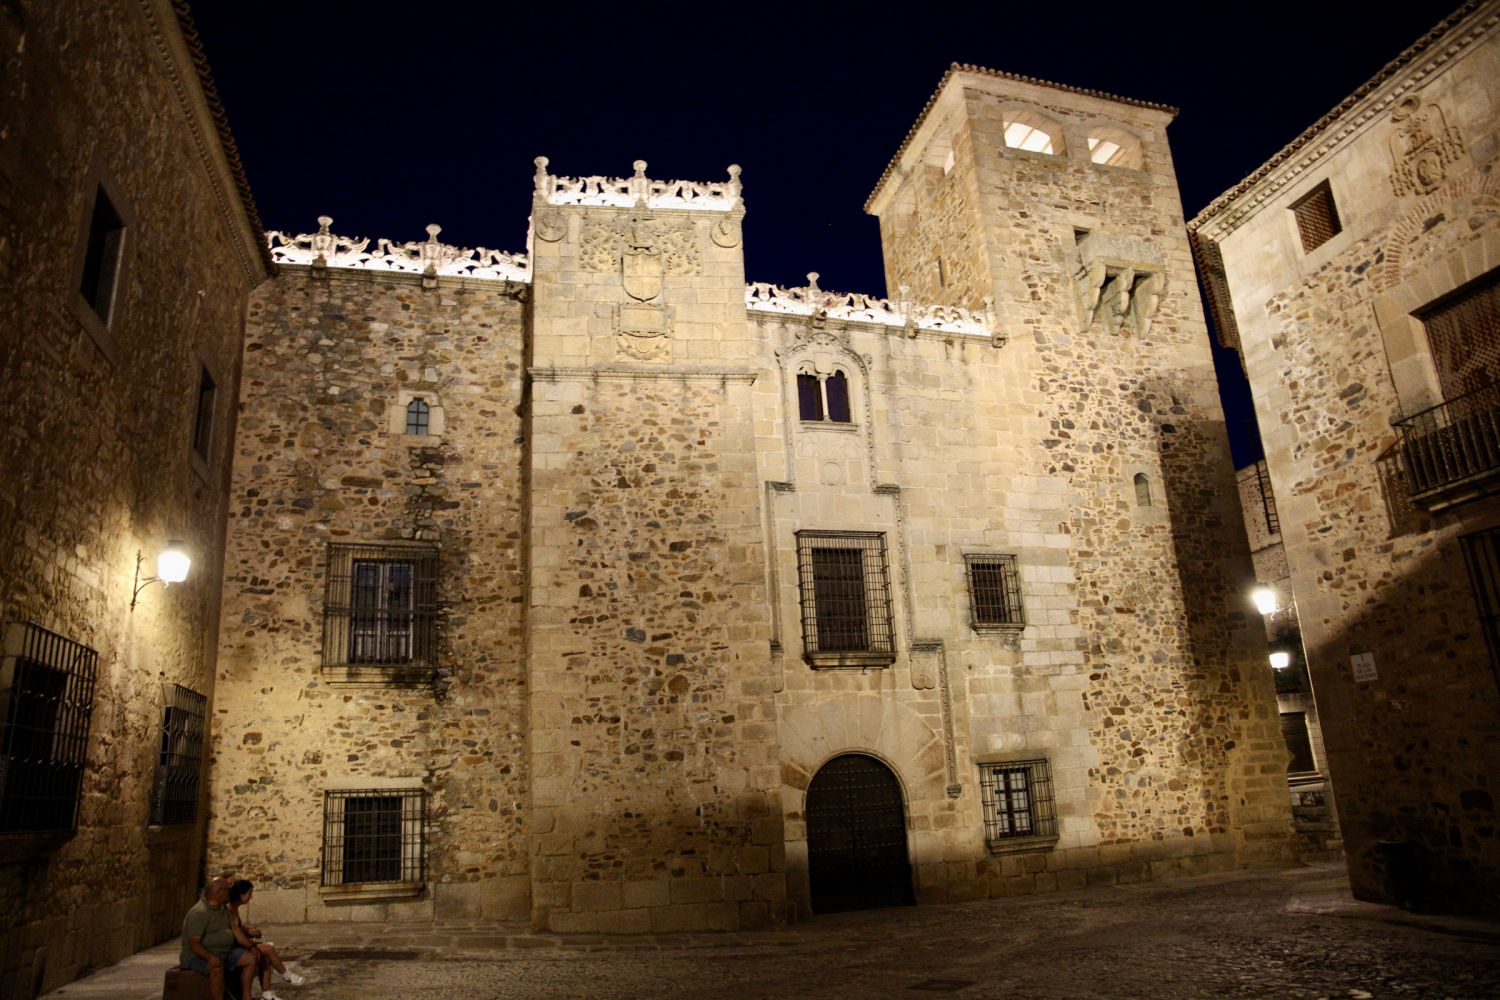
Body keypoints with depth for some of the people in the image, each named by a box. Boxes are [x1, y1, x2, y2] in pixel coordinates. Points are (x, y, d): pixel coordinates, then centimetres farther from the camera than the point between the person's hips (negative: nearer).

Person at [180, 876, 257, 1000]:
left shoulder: (224, 908, 11)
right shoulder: (199, 913, -19)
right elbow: (193, 943, -26)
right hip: (198, 956, -9)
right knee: (217, 966, -38)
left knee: (250, 958, -5)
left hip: (224, 953, 9)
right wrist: (210, 957, -40)